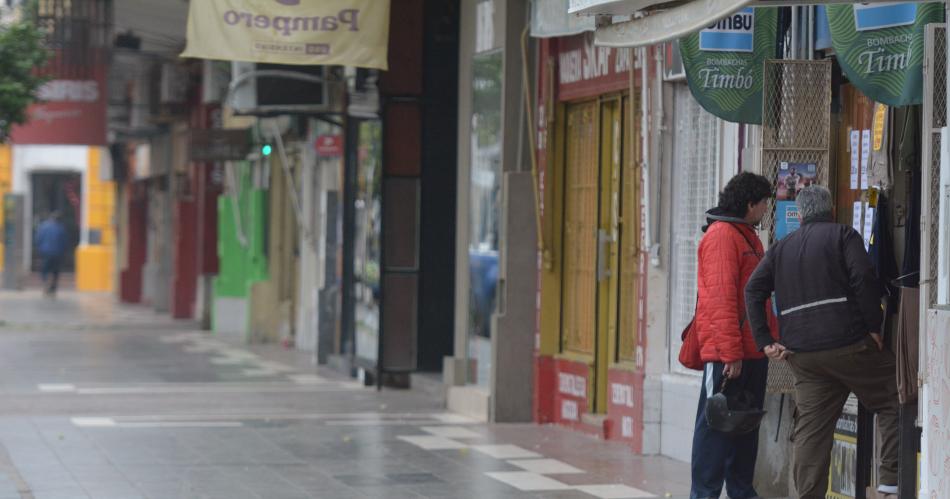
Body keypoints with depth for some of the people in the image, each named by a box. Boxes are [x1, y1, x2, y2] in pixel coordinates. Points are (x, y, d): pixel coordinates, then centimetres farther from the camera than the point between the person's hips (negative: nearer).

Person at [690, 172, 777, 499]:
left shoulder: (747, 236, 18)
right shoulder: (721, 236, -12)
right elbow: (720, 298, -18)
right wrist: (731, 351, -21)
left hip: (752, 350, 10)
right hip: (726, 353, -10)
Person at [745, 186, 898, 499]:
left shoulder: (782, 249, 18)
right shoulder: (843, 236, 3)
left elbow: (753, 290, 9)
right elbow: (864, 278, -12)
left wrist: (765, 341, 7)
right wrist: (874, 328, -6)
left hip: (802, 353, 5)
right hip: (849, 344, -5)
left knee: (810, 429, 5)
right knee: (892, 403, 6)